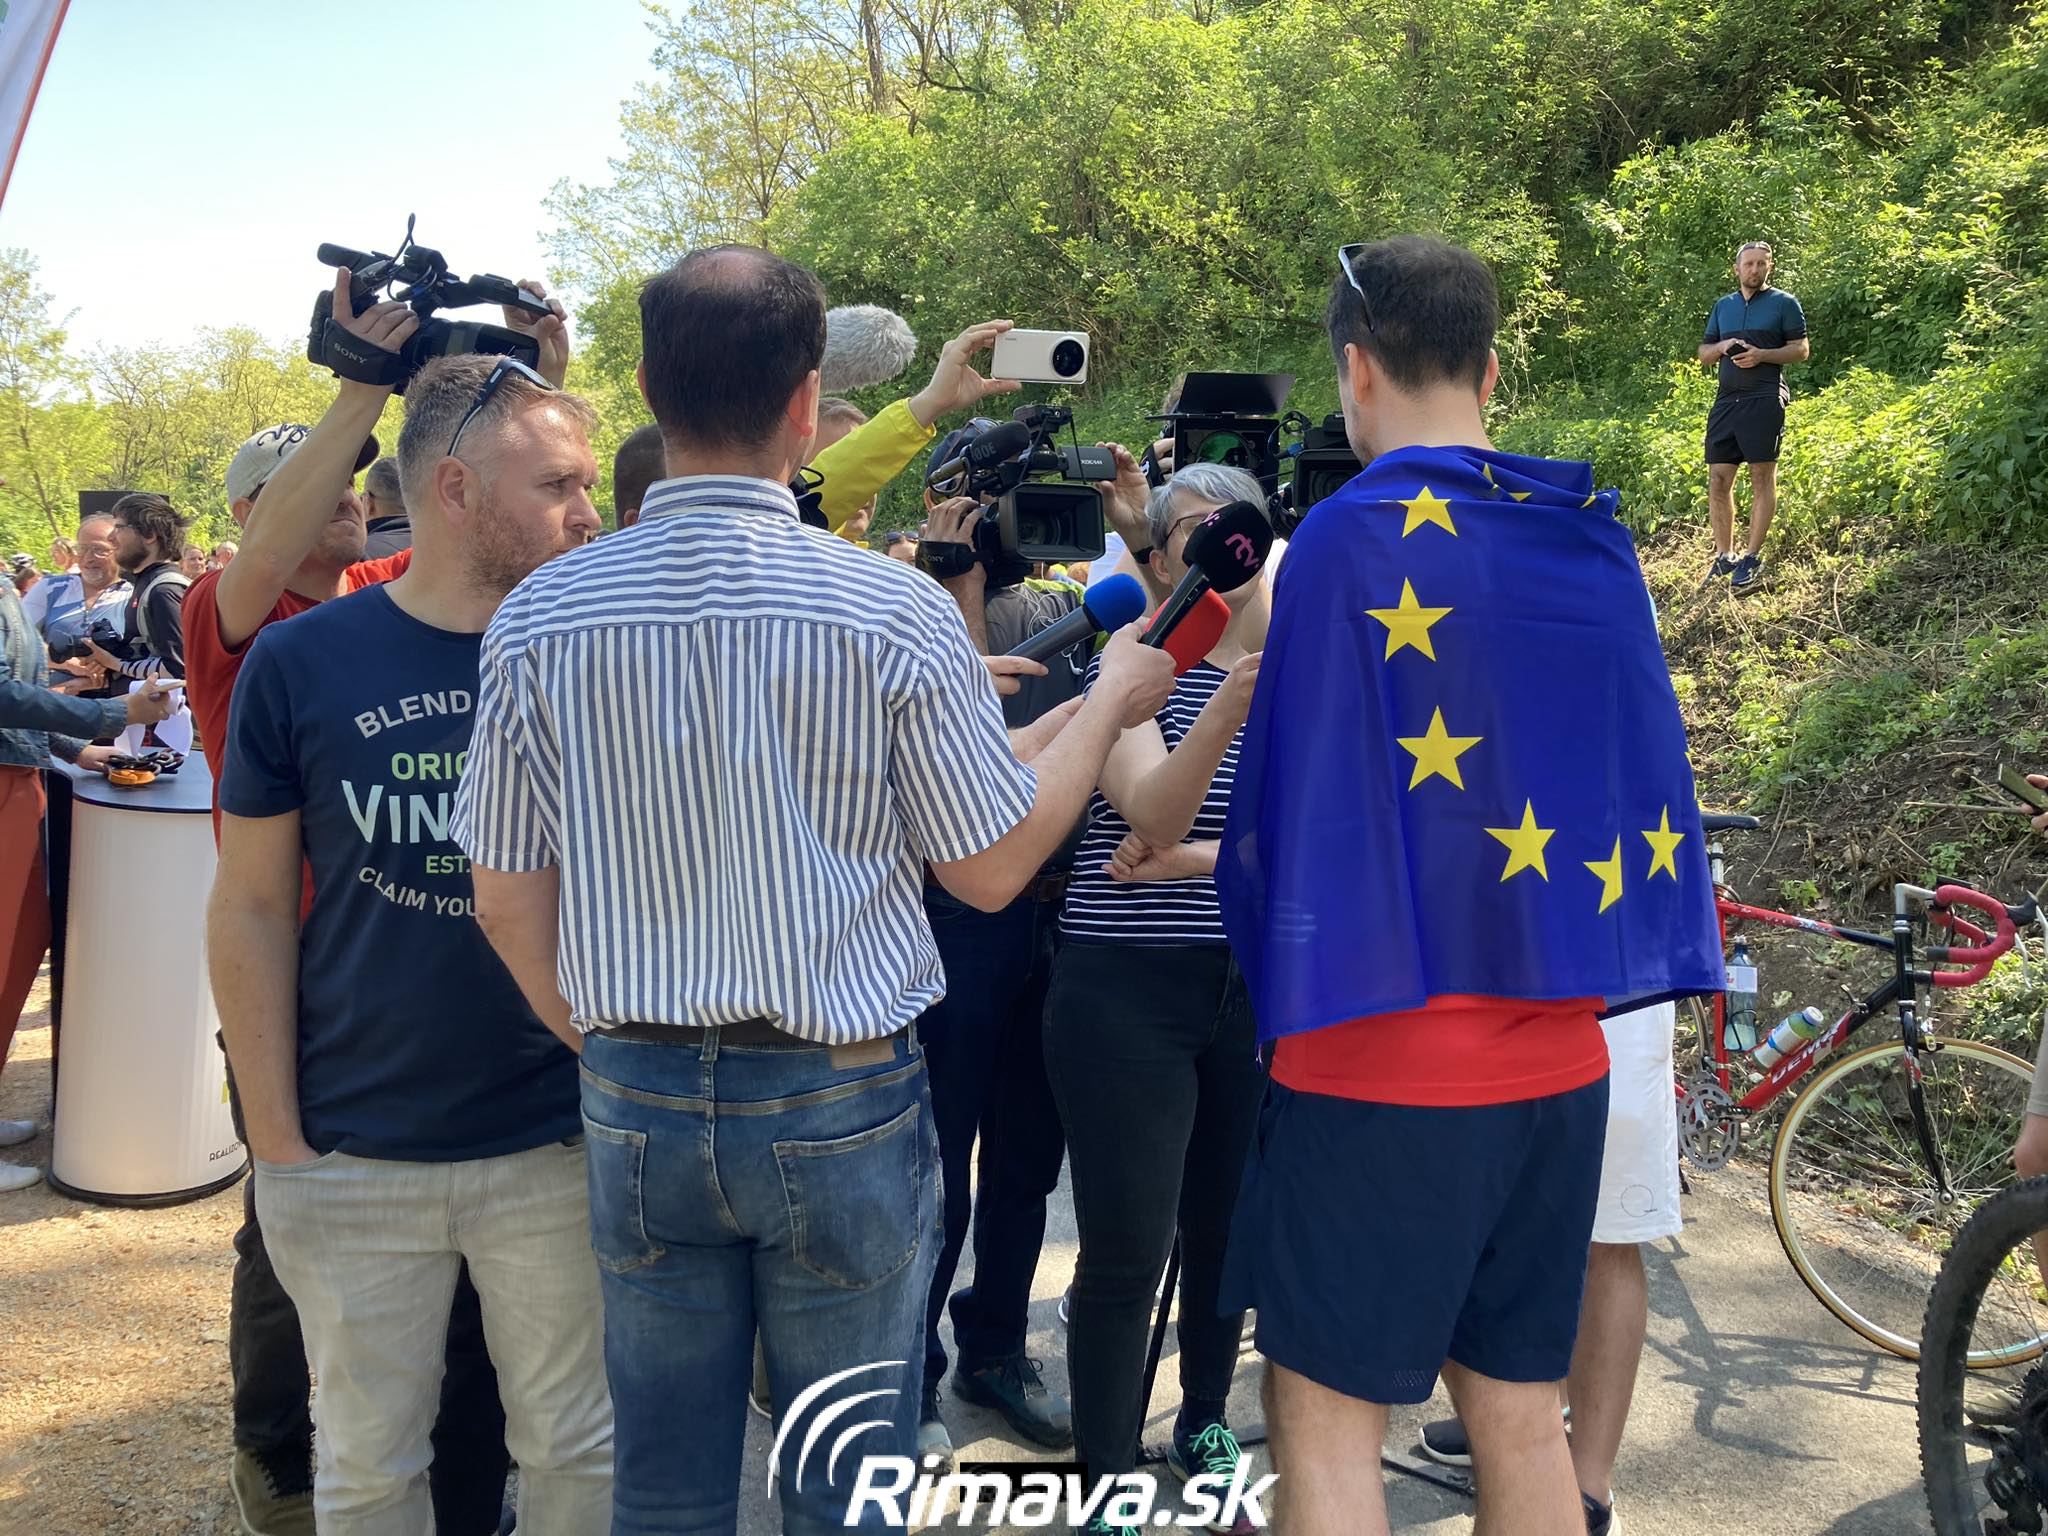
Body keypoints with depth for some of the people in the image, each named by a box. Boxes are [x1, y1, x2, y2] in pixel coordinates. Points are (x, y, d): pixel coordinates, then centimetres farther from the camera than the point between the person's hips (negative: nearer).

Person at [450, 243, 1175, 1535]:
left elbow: (508, 900, 1)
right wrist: (1110, 703, 10)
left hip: (637, 1103, 3)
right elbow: (994, 867, -5)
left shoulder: (539, 618, -5)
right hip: (842, 1102, -3)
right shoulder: (895, 614, -14)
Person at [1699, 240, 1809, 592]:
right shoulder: (1723, 306, 18)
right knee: (1718, 480, 1)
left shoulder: (1784, 303, 5)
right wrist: (1722, 347, -2)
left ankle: (1752, 558, 1)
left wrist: (1761, 355, -14)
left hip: (1764, 400, -5)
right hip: (1726, 401, 5)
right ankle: (1724, 556, 10)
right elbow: (1703, 353, 20)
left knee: (1762, 478, -2)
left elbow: (1801, 349, 1)